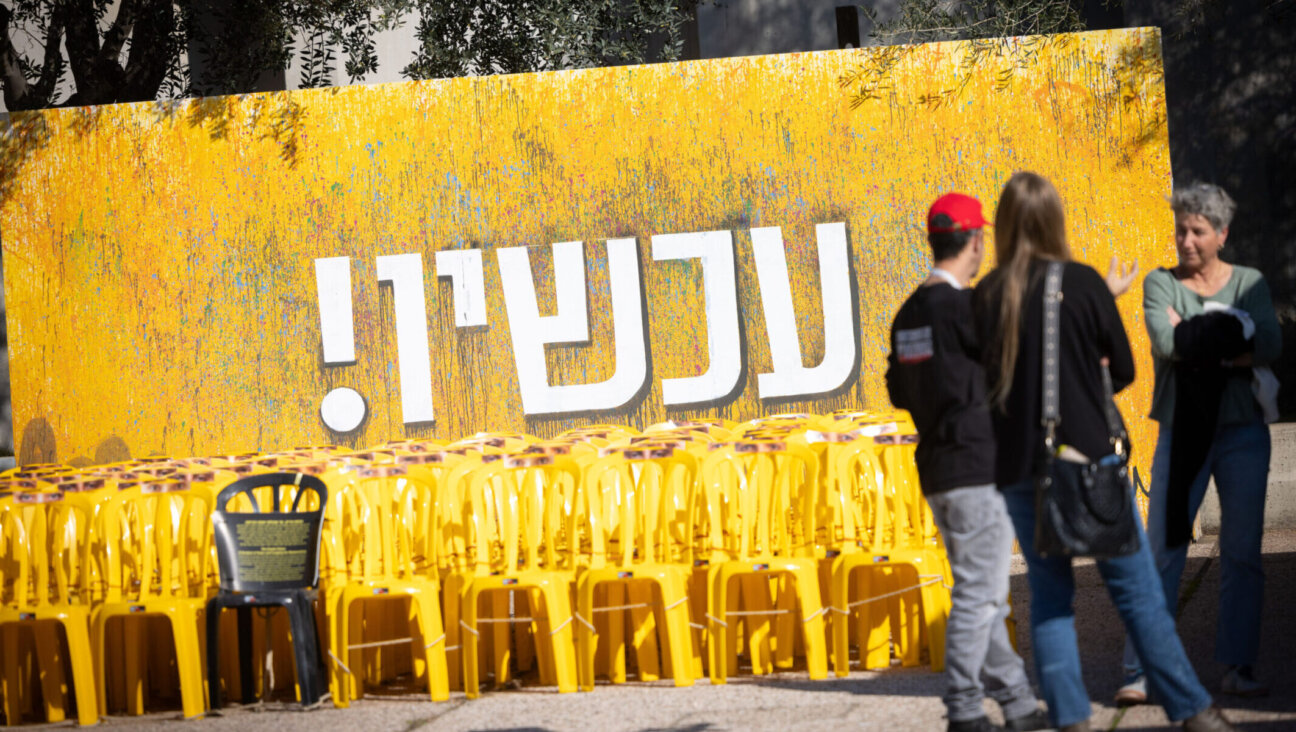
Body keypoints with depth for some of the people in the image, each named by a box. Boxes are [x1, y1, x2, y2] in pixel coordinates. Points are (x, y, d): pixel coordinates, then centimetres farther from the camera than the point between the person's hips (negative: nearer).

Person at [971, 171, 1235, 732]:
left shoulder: (985, 297, 0)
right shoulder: (1083, 283, -6)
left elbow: (977, 383, 7)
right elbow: (1122, 369, 3)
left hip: (1019, 467, 2)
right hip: (1086, 455, -2)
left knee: (1048, 595, 10)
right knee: (1135, 589, 2)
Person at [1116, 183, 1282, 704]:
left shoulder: (1249, 282, 7)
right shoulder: (1161, 283, 4)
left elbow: (1271, 344, -10)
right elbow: (1165, 341, -15)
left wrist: (1199, 334, -15)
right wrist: (1233, 339, -10)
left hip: (1242, 431, 2)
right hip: (1182, 431, -2)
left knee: (1243, 554, 3)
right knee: (1162, 550, -5)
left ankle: (1239, 667, 9)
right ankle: (1141, 671, -4)